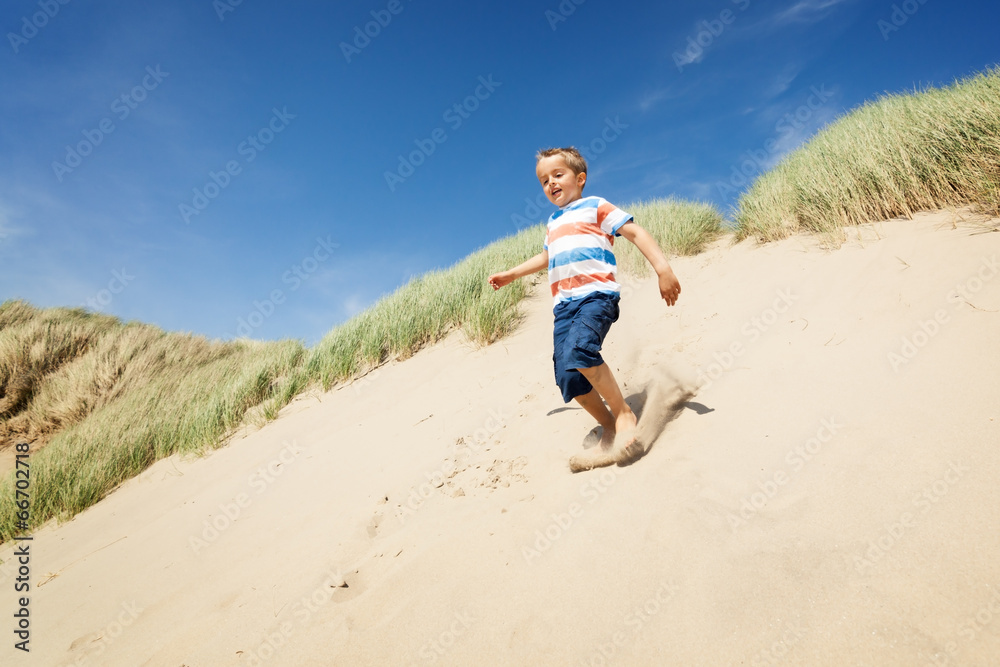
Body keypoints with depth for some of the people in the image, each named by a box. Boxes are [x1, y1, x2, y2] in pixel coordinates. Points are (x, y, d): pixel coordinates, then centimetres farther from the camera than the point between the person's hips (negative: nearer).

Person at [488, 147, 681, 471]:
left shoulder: (595, 206, 10)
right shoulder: (554, 222, 29)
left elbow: (635, 232, 1)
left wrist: (663, 268, -13)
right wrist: (511, 274, 51)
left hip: (596, 294, -6)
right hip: (564, 304, 7)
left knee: (578, 350, -33)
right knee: (567, 377, -10)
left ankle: (625, 414, -18)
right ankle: (611, 431, 4)